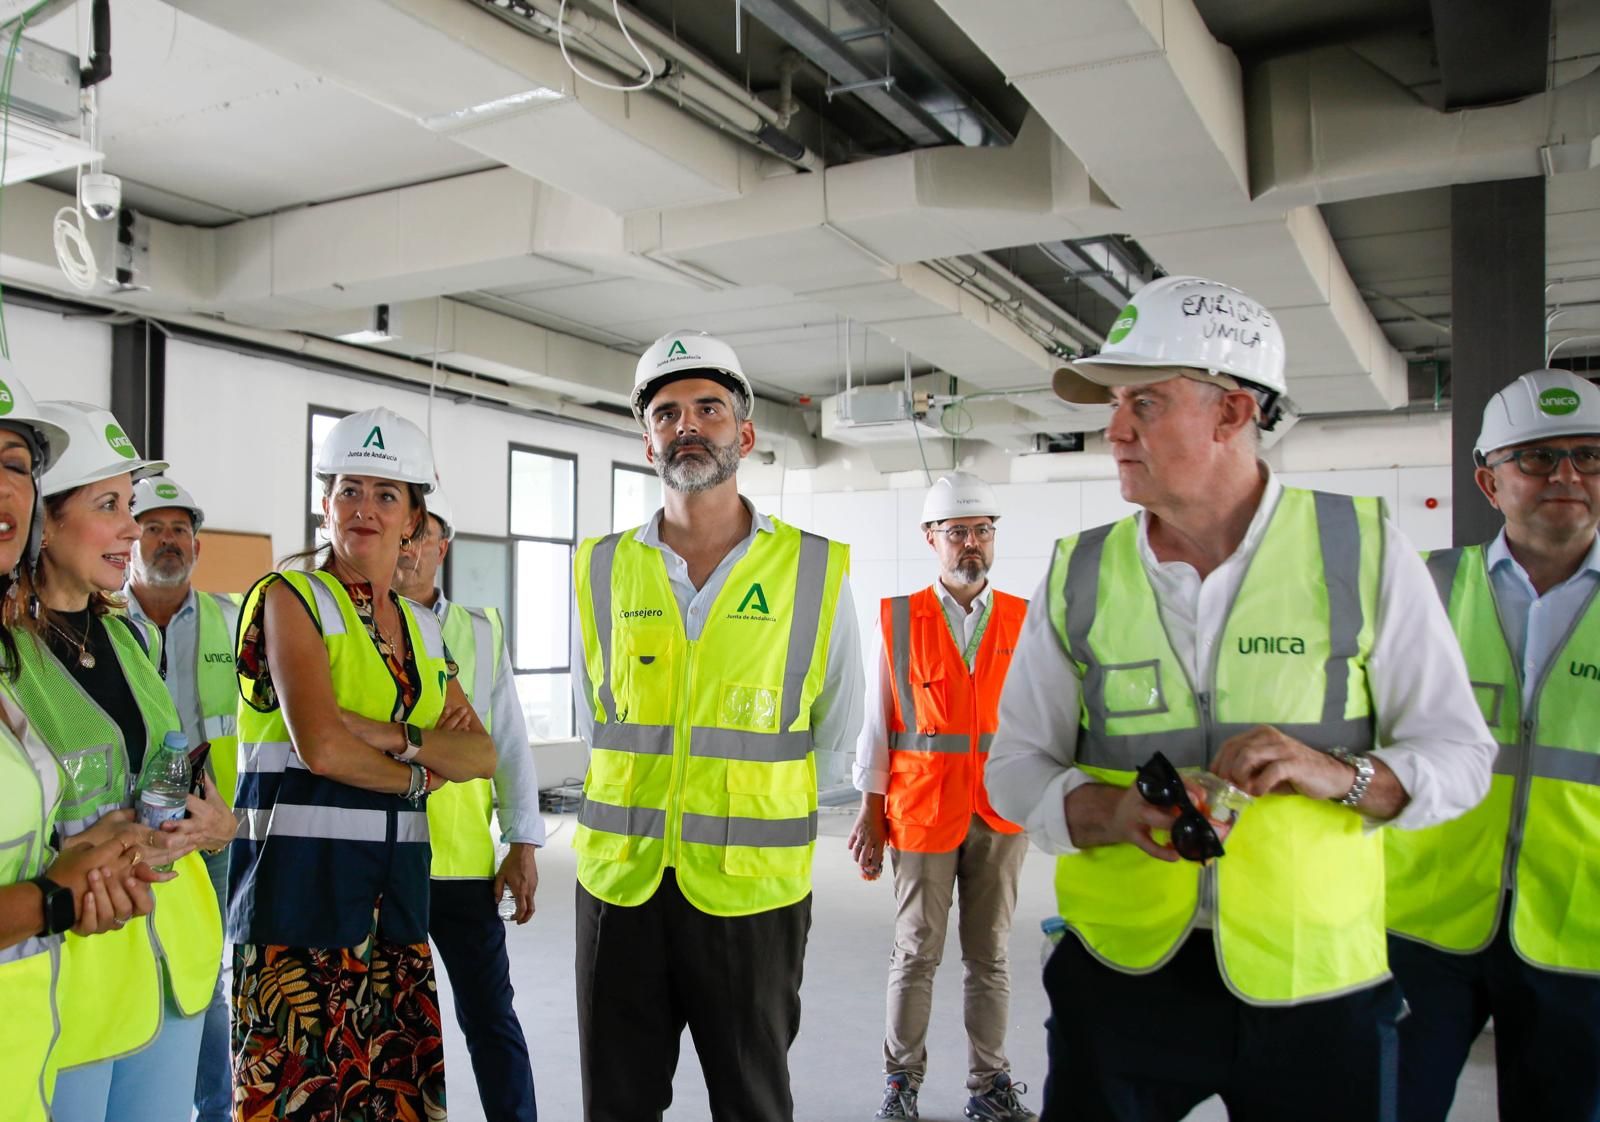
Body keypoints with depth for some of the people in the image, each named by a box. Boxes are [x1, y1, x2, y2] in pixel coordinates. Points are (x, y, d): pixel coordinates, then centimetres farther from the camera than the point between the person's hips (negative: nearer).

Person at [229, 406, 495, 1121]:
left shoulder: (421, 627, 15)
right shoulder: (290, 599, -3)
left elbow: (482, 755, 5)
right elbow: (319, 746, -16)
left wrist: (393, 735, -11)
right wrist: (420, 773, -2)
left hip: (394, 891, 6)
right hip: (300, 881, -5)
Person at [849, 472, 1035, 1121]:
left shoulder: (1024, 622, 5)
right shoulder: (898, 620, 0)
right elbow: (877, 723, 0)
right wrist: (871, 812, -2)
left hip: (1001, 816, 2)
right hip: (922, 812, -1)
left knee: (990, 956, 11)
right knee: (916, 953, 6)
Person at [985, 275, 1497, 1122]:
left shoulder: (1363, 551, -4)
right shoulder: (1079, 576, -1)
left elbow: (1459, 752, -1)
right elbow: (1015, 762, 2)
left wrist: (1339, 774, -20)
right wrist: (1111, 811, -17)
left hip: (1317, 985, 0)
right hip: (1119, 977, 1)